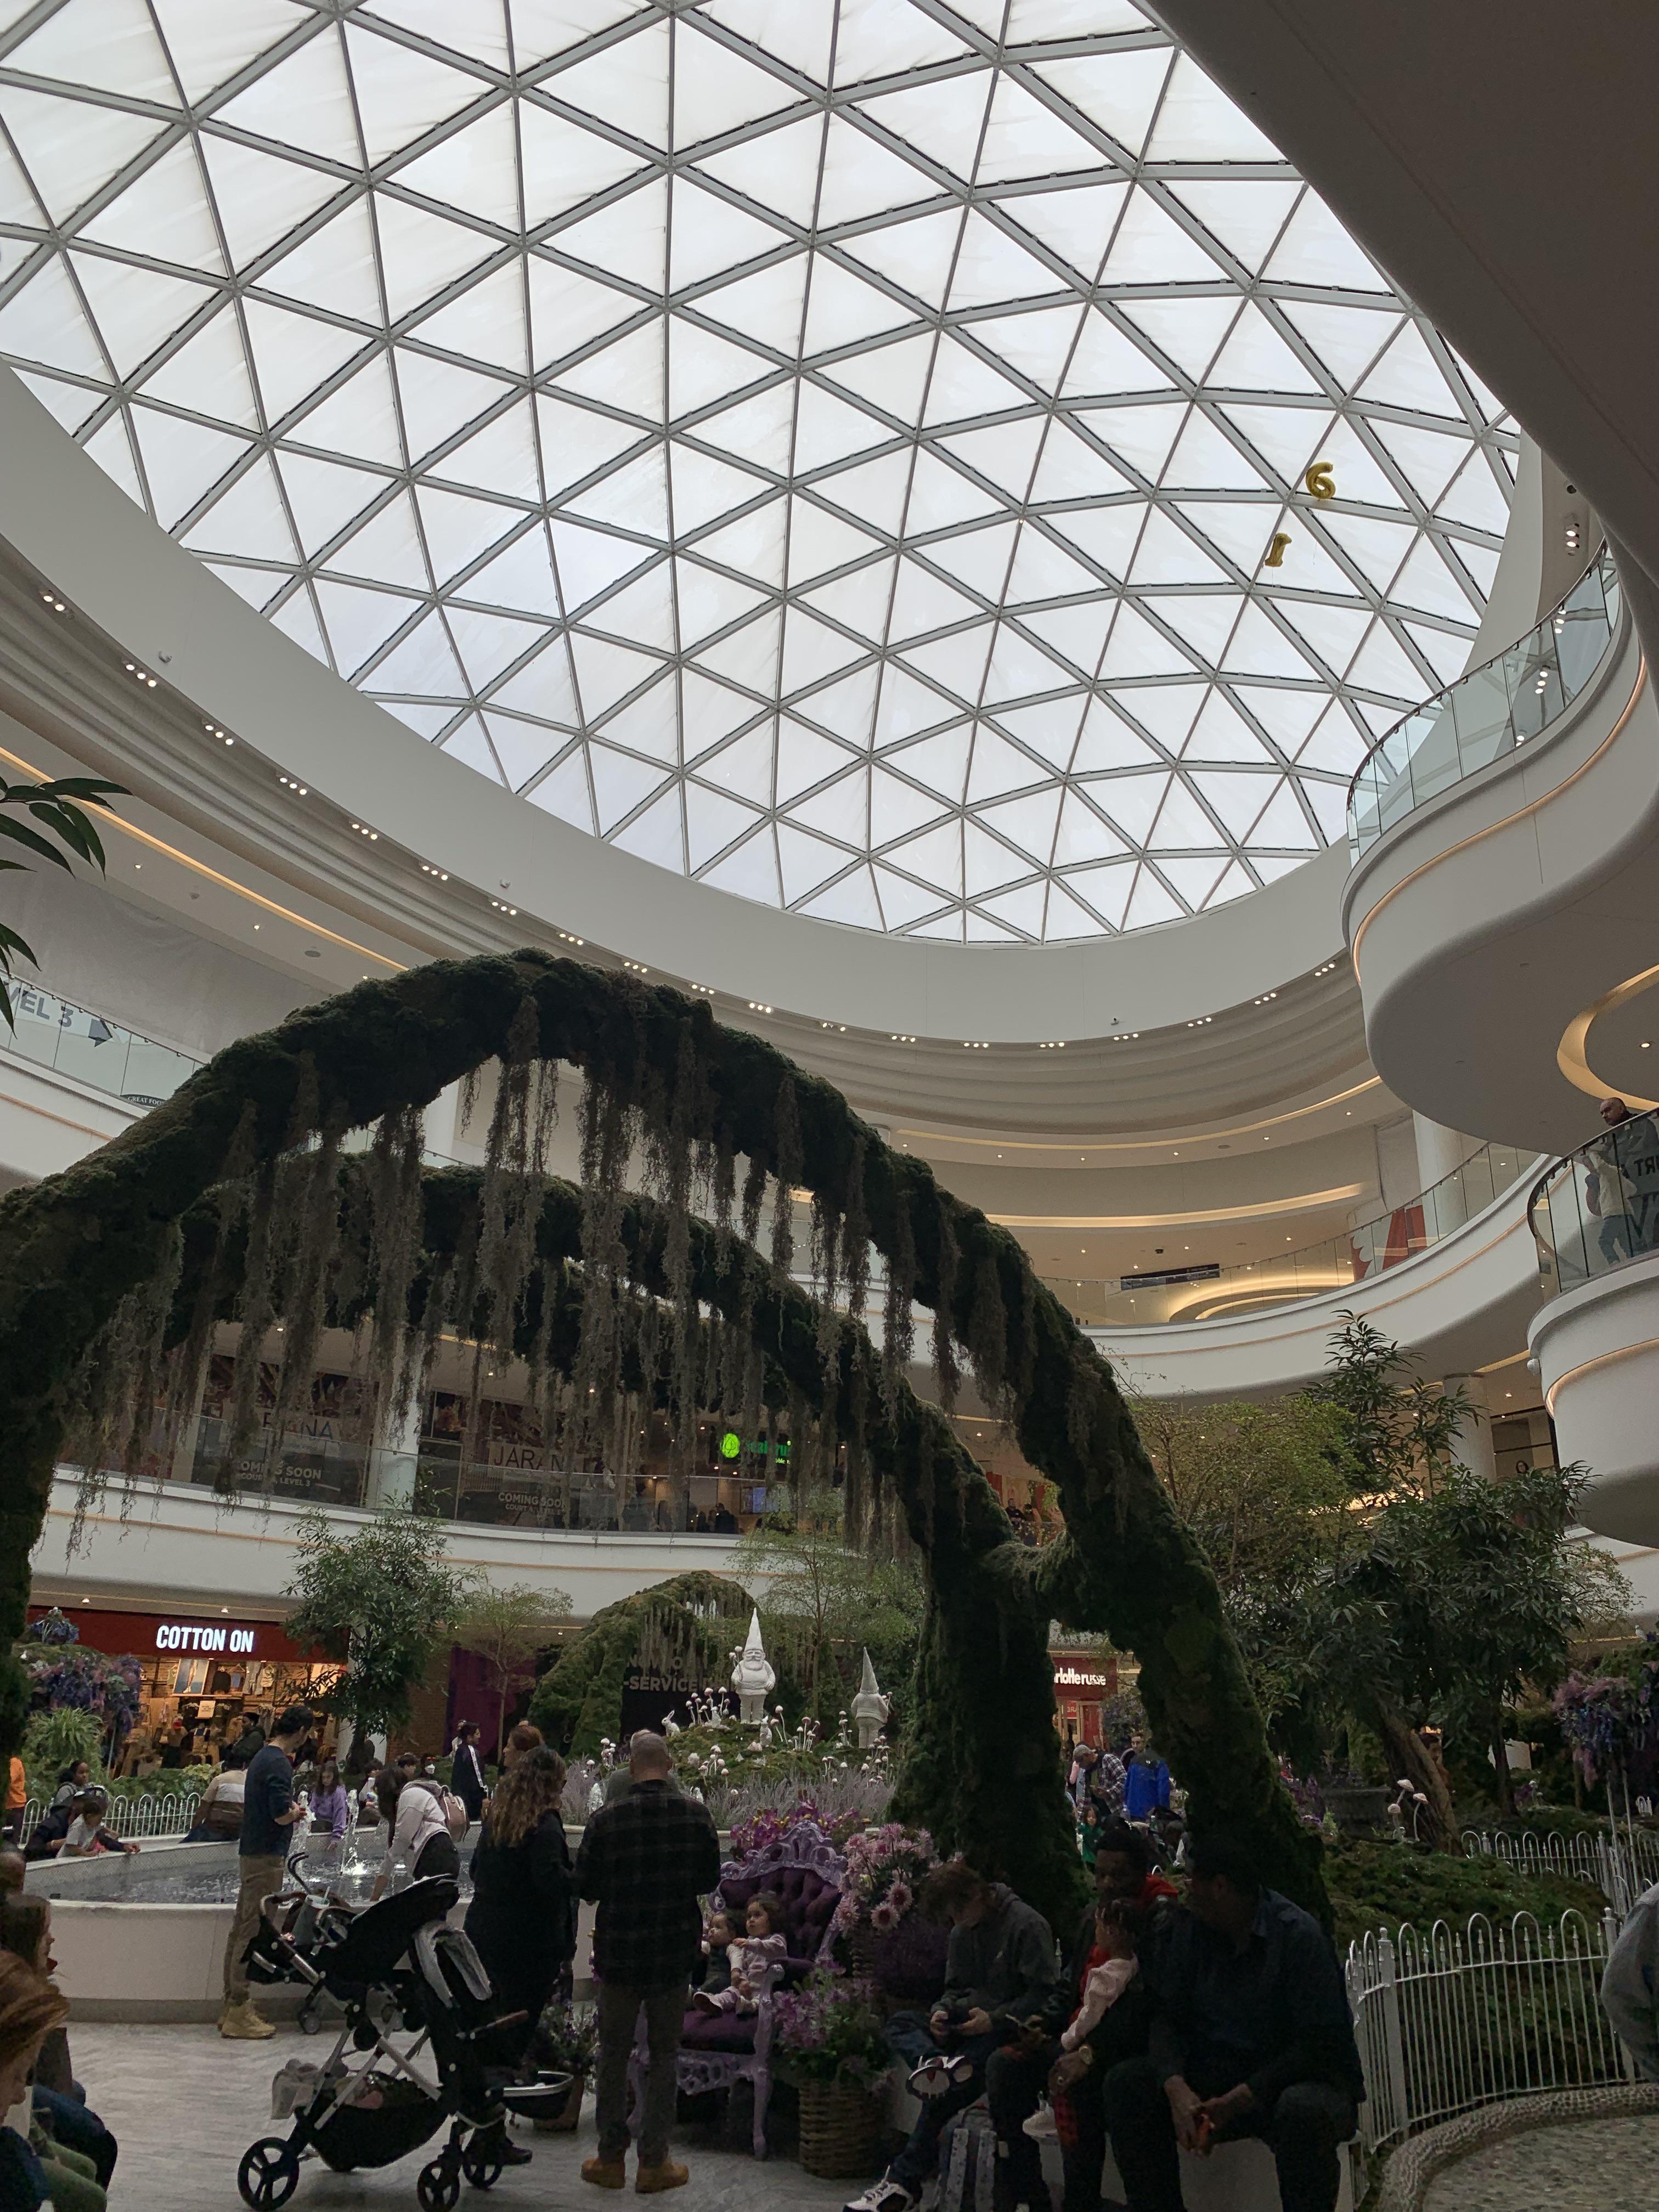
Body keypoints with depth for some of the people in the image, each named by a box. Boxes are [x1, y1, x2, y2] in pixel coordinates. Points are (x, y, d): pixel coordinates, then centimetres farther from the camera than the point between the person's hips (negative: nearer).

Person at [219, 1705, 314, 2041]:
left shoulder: (262, 1757, 13)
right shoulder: (279, 1764, -18)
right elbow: (282, 1815, -23)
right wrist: (297, 1811, -2)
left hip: (252, 1852, 10)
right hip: (267, 1856, -10)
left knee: (241, 1928, 13)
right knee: (253, 1932, -5)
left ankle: (233, 2006, 21)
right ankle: (239, 2012, 0)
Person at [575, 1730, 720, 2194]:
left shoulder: (607, 1820, -16)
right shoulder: (695, 1815, -12)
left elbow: (585, 1887, -6)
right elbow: (709, 1880, 0)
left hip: (619, 1952, -1)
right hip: (676, 1951, 1)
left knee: (613, 2055, 16)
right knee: (664, 2055, 14)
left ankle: (610, 2158, 25)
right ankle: (654, 2163, 20)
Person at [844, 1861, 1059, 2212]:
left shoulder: (1028, 1925, -13)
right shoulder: (962, 1933, 12)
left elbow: (1045, 1994, -15)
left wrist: (995, 2019, -21)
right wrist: (941, 2012, -4)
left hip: (1013, 2028, -8)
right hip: (972, 2022, 8)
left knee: (947, 2090, -27)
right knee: (900, 2023, -12)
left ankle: (904, 2181, -20)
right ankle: (938, 2062, -41)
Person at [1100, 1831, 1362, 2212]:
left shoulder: (1298, 1934, -17)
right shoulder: (1189, 1927, 1)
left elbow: (1319, 2043, -20)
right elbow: (1167, 2015, -1)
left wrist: (1236, 2102, -24)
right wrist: (1176, 2088, -22)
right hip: (1214, 2078, 5)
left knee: (1303, 2111, -39)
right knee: (1125, 2082, -16)